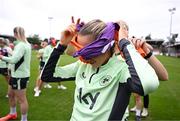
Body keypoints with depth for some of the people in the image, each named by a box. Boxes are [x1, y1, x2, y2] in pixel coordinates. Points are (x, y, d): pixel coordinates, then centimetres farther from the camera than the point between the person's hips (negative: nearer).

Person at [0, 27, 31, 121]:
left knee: (21, 99, 1)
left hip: (20, 76, -11)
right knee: (10, 94, 24)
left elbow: (14, 59, -27)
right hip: (16, 74, 11)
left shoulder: (21, 45, -21)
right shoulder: (25, 44, 10)